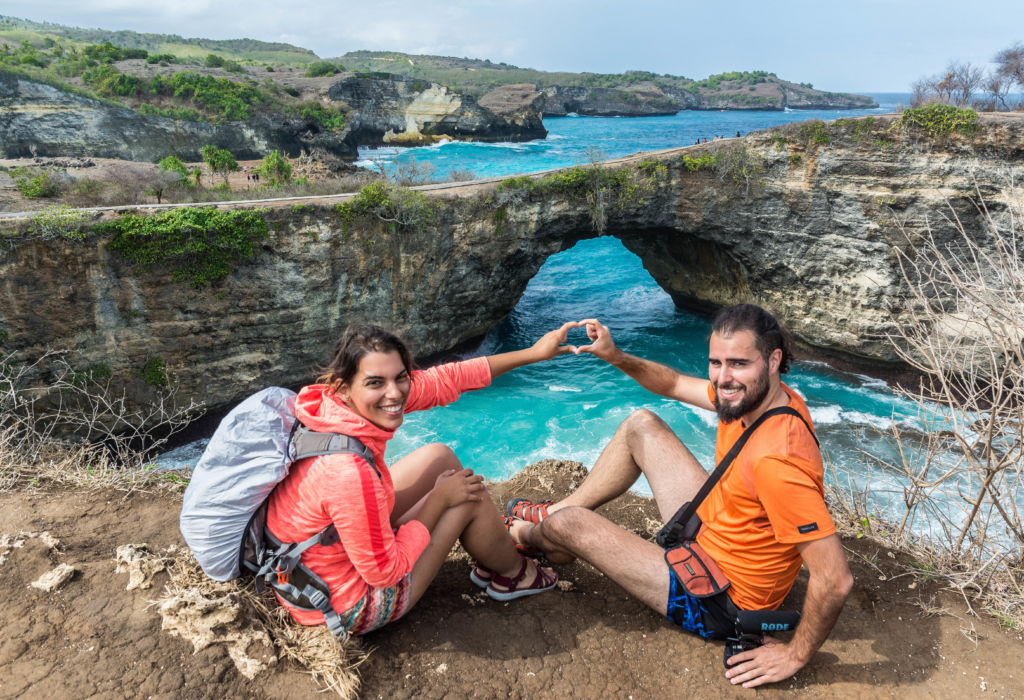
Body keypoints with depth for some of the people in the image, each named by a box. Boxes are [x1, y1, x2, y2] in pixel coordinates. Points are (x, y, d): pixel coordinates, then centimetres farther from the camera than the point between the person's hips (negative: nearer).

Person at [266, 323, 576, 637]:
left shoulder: (338, 404, -14)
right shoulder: (348, 471, -38)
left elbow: (442, 380, -7)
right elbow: (385, 572, -25)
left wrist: (534, 353, -3)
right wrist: (440, 499, -15)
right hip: (344, 608, -8)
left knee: (440, 457, 9)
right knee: (470, 497, -4)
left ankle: (493, 559, 28)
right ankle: (514, 573, 27)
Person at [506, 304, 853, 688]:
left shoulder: (776, 460, -38)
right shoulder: (750, 395, -10)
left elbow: (835, 579, -35)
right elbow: (674, 384, 5)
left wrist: (796, 655, -21)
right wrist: (616, 356, -10)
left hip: (717, 602, -8)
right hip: (708, 529, 8)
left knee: (566, 524, -6)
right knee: (640, 425, 9)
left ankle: (526, 535, 34)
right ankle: (554, 510, 25)